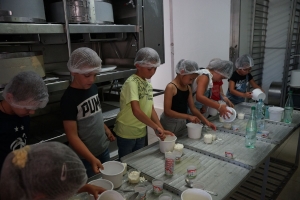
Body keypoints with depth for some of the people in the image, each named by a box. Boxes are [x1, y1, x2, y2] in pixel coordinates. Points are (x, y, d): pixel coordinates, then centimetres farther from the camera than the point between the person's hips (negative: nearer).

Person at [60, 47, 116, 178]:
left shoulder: (93, 88, -1)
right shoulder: (69, 98, -21)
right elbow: (72, 136, -22)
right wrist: (92, 159, -28)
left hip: (103, 149, 7)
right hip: (84, 157, -7)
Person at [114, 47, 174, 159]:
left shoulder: (148, 84, 4)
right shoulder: (132, 83, -22)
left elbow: (151, 109, 5)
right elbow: (136, 111, -34)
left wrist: (162, 129, -5)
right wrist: (156, 127, -31)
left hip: (141, 133, 7)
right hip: (127, 133, -7)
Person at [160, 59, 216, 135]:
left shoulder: (188, 88, 5)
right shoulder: (171, 87, -18)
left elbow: (193, 108, 7)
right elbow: (167, 111, -23)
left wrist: (206, 121, -2)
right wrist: (188, 116, -25)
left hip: (182, 122, 7)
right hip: (170, 124, -7)